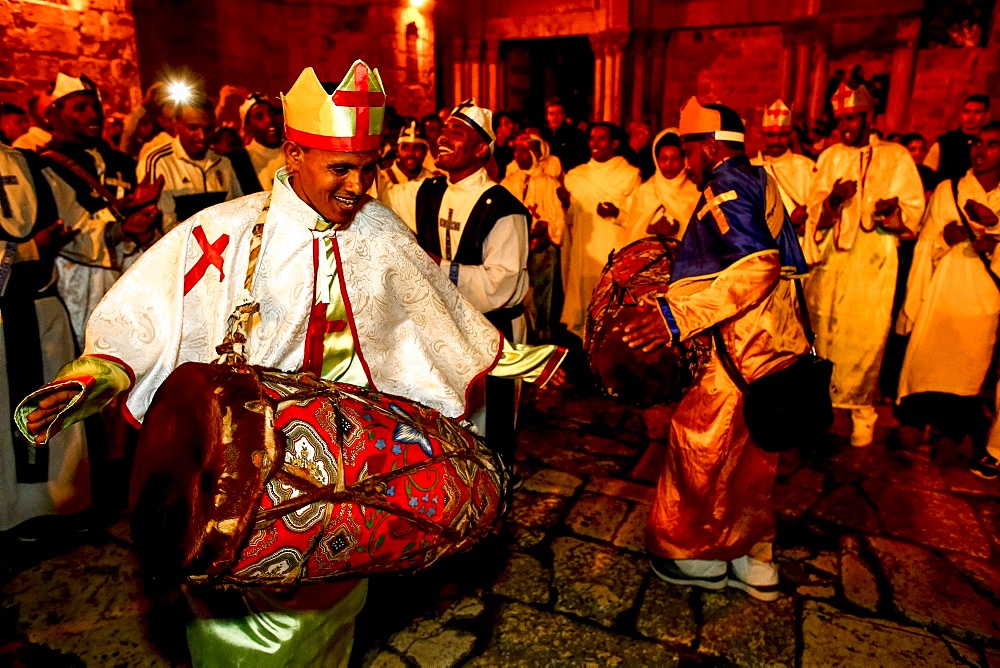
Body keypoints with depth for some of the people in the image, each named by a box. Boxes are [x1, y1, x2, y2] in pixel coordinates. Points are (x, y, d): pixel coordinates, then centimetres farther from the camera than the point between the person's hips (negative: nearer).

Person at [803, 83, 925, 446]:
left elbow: (914, 212, 3)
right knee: (825, 332, 0)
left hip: (873, 263, -2)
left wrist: (892, 212, -18)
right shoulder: (830, 157, 14)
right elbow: (815, 215, 7)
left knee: (866, 337, -4)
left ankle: (862, 410, 10)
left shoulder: (897, 157, 8)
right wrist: (833, 199, -14)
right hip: (831, 260, 2)